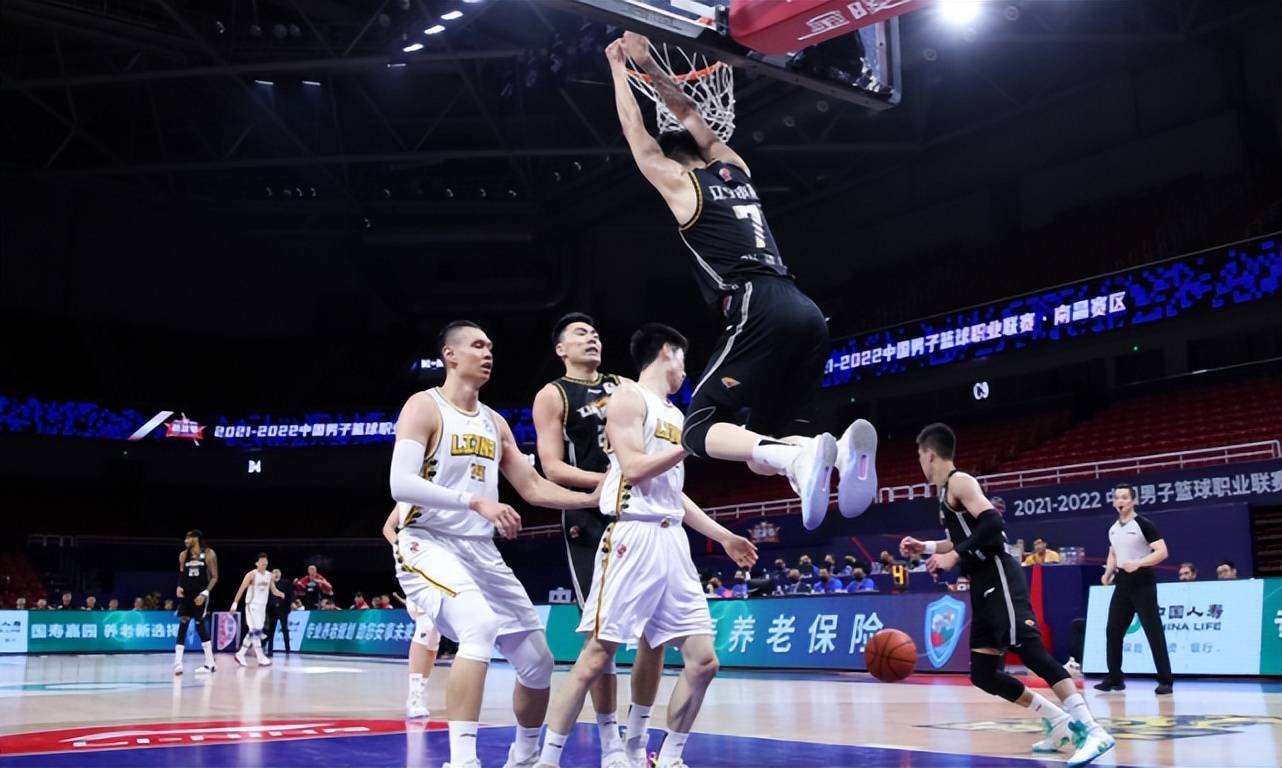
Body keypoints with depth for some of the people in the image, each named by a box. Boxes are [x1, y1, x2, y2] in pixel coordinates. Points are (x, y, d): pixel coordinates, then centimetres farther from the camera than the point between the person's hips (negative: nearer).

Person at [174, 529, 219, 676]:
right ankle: (178, 663, -7)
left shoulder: (209, 554, -6)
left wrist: (205, 593, -16)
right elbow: (181, 575, 15)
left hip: (200, 594, -4)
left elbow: (214, 577, -6)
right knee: (182, 625, -5)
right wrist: (179, 587, -6)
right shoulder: (183, 555, 7)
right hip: (186, 594, 4)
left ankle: (210, 663, 6)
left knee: (200, 625, -4)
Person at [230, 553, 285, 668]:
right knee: (256, 631, -12)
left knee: (253, 632, 10)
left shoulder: (269, 575, 8)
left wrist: (279, 593, -10)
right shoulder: (251, 575, -10)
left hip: (262, 606, 7)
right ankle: (261, 658, -13)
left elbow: (273, 590, 12)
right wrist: (235, 603, -17)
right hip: (252, 606, -7)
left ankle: (240, 654, 22)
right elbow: (241, 589, -11)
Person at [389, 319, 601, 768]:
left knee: (538, 661, 8)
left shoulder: (495, 423, 14)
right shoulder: (423, 407, -7)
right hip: (429, 545, -7)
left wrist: (593, 498, 3)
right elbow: (400, 484, -20)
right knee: (480, 628, -34)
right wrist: (476, 502, -28)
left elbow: (533, 488, 16)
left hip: (482, 552, 7)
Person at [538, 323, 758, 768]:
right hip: (634, 537, -8)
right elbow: (634, 468, -14)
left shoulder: (674, 413, 22)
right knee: (596, 656, -8)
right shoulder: (629, 396, -2)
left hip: (673, 542, 8)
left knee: (703, 659, 4)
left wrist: (723, 536, 23)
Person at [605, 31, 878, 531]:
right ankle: (844, 447, -25)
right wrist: (648, 66, 41)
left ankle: (800, 454, -31)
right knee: (765, 452, 9)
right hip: (806, 311, 7)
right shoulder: (733, 169, 27)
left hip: (758, 311, -7)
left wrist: (618, 69, 33)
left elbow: (636, 132, 22)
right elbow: (690, 116, 41)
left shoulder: (679, 182, 9)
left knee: (700, 428, -2)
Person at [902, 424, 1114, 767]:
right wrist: (926, 547, 29)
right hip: (984, 585, 10)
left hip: (998, 579, -10)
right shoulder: (948, 491, 22)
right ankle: (1058, 723, 12)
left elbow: (993, 523, -22)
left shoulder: (959, 481, -7)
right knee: (982, 674, 7)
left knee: (1029, 650, -22)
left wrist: (955, 556, -21)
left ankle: (1092, 731, -26)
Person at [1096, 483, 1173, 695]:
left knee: (1154, 632, -6)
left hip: (1142, 582, -7)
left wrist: (1138, 563, -28)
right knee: (1113, 631, 6)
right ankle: (1114, 678, 16)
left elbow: (1162, 552, -16)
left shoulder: (1143, 524, -9)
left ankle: (1165, 681, -1)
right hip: (1122, 583, 7)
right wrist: (1108, 573, 9)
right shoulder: (1113, 529, 12)